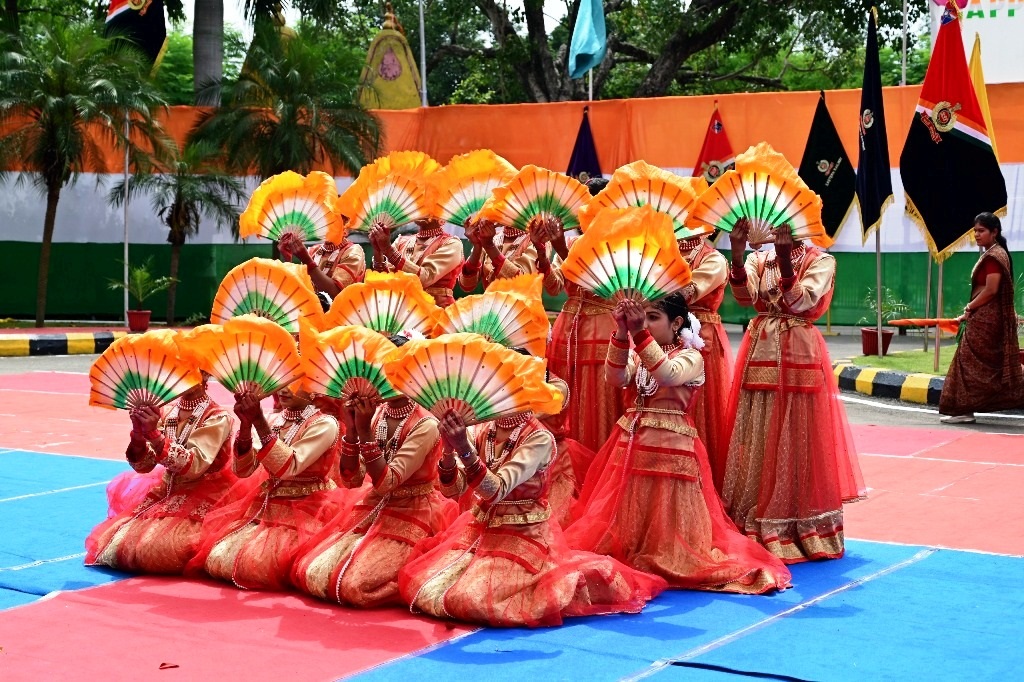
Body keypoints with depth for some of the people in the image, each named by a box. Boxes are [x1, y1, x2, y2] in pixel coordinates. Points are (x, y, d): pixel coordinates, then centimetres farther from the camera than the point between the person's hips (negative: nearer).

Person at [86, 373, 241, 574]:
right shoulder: (168, 413, 4)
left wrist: (154, 435, -32)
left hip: (204, 502, -6)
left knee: (156, 546, -26)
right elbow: (143, 465, -1)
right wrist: (138, 434, -20)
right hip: (167, 493, 6)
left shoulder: (217, 417, -13)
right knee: (114, 538, -7)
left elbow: (193, 466, -25)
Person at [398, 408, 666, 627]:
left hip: (523, 536, -6)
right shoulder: (480, 432, 1)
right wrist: (449, 449, -25)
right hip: (478, 529, 6)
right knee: (418, 584, -3)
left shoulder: (539, 439, -17)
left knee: (473, 600, -24)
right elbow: (452, 490, -6)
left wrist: (465, 449, -41)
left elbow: (496, 490, -27)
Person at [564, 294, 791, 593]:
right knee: (627, 517, 6)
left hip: (669, 446, -5)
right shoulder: (636, 353, 9)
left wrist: (640, 333, -34)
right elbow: (615, 378, -10)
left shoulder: (690, 357, -6)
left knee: (664, 523, -1)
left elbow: (668, 376, -27)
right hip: (631, 443, 5)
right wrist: (622, 334, -23)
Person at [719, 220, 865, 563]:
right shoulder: (758, 259, 11)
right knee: (755, 441, 3)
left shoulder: (821, 261, 1)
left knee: (795, 440, -3)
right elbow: (745, 295, -10)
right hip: (759, 351, 4)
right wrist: (737, 253, -23)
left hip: (798, 354, -4)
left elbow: (800, 303, -15)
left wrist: (785, 260, -25)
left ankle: (801, 531, 6)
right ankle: (755, 528, 10)